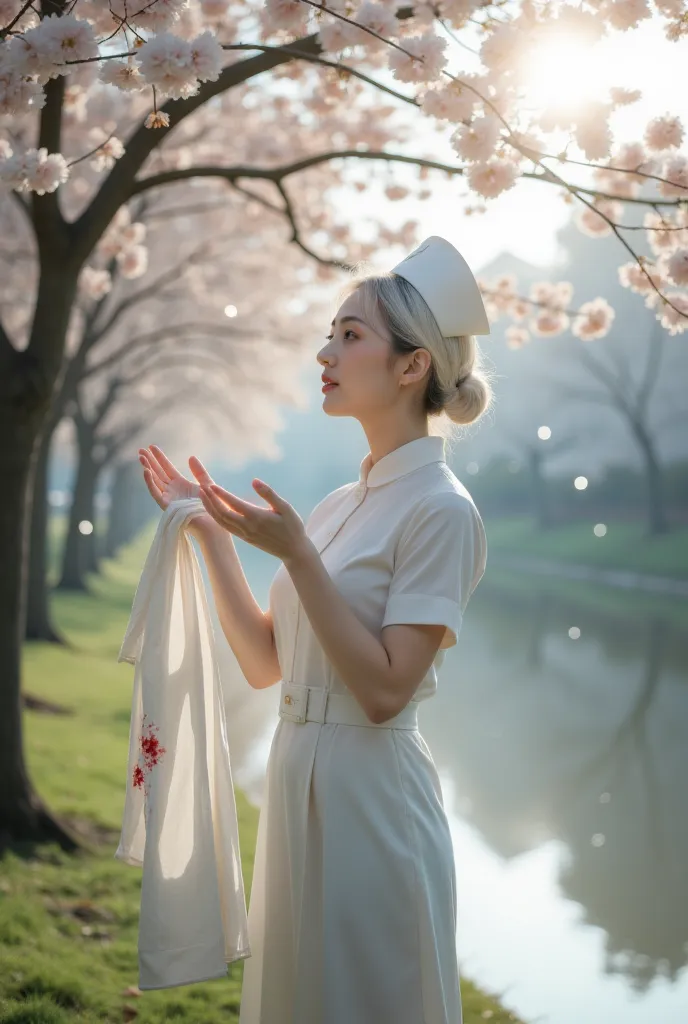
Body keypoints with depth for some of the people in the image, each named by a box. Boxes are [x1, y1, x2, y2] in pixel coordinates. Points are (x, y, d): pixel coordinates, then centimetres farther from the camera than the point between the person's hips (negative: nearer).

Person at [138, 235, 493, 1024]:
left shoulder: (440, 509, -14)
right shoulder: (339, 505, 9)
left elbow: (384, 691, -20)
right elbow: (263, 663, 8)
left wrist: (296, 553, -23)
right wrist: (210, 531, 6)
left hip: (372, 799, -8)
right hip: (298, 782, 8)